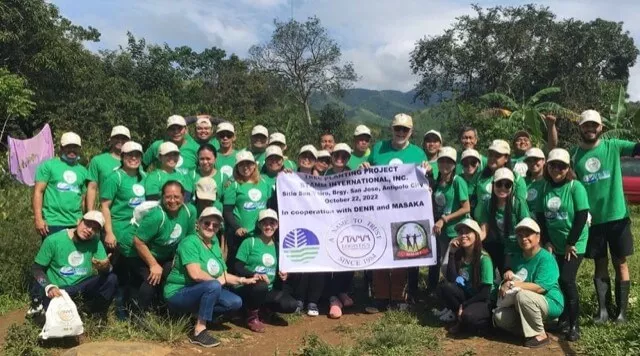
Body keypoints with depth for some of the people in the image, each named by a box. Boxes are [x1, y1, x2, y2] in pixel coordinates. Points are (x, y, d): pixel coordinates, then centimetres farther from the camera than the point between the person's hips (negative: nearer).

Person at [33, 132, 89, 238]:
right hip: (53, 223, -4)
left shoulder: (83, 171, 13)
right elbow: (38, 192, -5)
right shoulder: (48, 165, 1)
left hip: (76, 224, 4)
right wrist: (38, 219, -13)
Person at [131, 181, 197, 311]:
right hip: (141, 256, -6)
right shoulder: (156, 216, -33)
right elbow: (138, 242, -28)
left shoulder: (190, 211, -16)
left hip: (167, 257, 6)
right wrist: (154, 265, -22)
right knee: (153, 279, -25)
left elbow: (190, 238, -1)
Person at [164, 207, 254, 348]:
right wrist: (217, 280, -14)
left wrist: (243, 280, -3)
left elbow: (224, 275, 10)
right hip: (178, 294, -8)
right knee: (213, 286, -33)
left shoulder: (215, 245, 8)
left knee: (235, 302, -7)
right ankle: (199, 331, -24)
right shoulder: (190, 242, -17)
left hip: (203, 292, 8)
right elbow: (196, 274, -29)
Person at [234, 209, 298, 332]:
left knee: (291, 305, -19)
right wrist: (254, 275, -28)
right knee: (261, 285, -39)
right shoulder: (249, 242, -6)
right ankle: (252, 316, -9)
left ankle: (267, 309, 14)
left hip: (269, 290, 4)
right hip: (247, 288, -4)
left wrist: (283, 276, -6)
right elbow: (238, 268, -11)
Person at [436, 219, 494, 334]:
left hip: (483, 302, -6)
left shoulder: (484, 258, -16)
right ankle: (460, 319, -5)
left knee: (468, 316, -37)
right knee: (443, 287, -23)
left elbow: (485, 293, -16)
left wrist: (464, 305, -16)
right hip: (466, 296, 6)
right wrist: (452, 253, -19)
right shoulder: (458, 255, -2)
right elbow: (451, 280, -16)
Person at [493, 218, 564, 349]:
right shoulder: (518, 257, 8)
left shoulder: (546, 258, -17)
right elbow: (510, 282, 16)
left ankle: (540, 335, -17)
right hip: (526, 305, 7)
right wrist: (509, 276, -7)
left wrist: (512, 284, -24)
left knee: (522, 295, -36)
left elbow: (540, 288, -26)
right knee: (499, 316, -15)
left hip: (550, 303, -7)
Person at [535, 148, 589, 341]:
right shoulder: (544, 187, 2)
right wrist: (546, 242, -1)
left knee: (566, 280, -12)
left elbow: (582, 216, -13)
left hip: (574, 244, -4)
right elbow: (540, 216, 5)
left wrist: (571, 243, -13)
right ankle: (563, 316, 21)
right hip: (553, 244, 4)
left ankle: (574, 324, 3)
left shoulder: (575, 186, -10)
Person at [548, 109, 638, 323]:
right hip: (592, 219, 2)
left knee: (620, 263, 8)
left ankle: (622, 310, 17)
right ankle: (603, 309, 19)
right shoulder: (573, 154, 3)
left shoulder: (613, 146, -5)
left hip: (617, 216, -2)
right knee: (600, 264, 12)